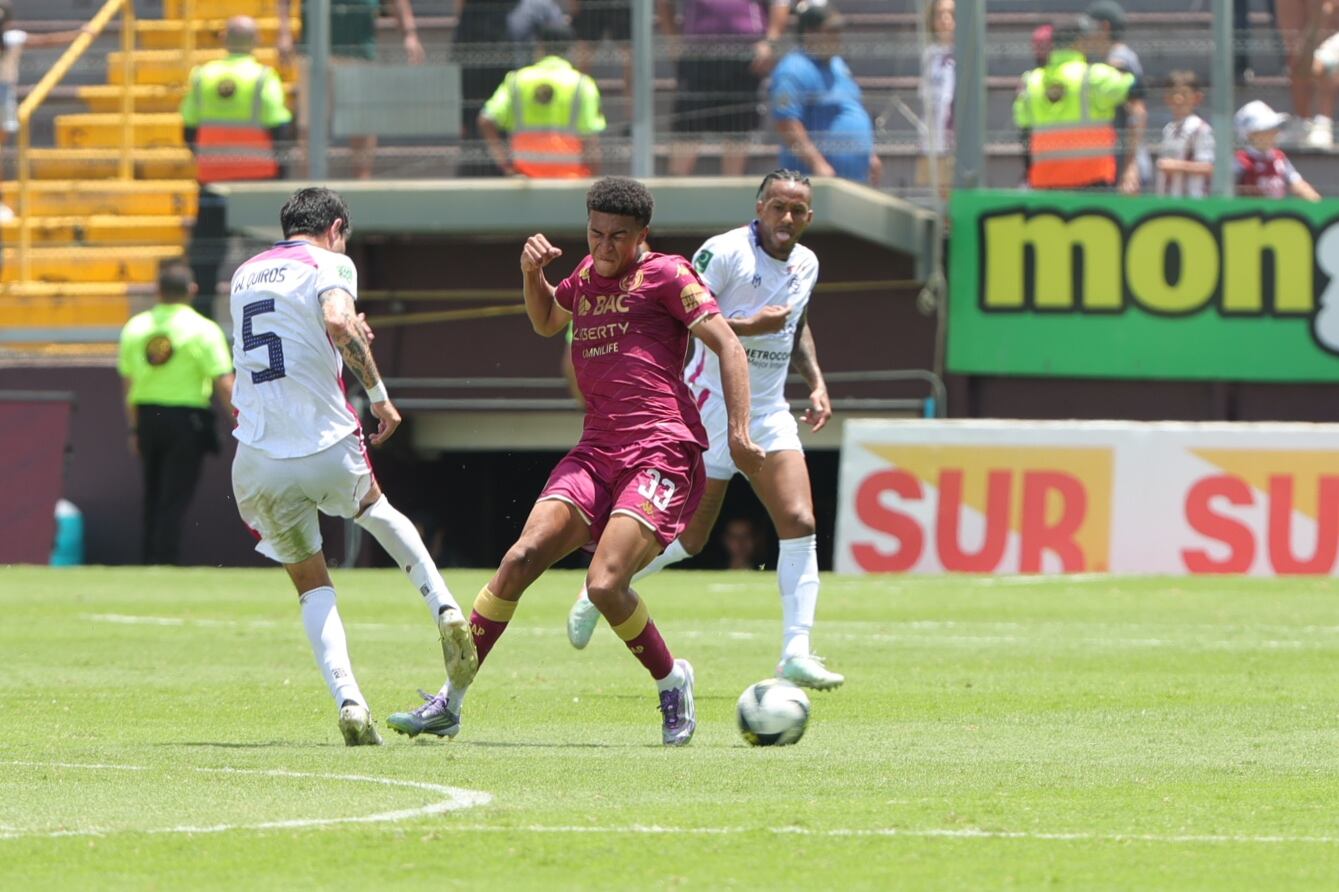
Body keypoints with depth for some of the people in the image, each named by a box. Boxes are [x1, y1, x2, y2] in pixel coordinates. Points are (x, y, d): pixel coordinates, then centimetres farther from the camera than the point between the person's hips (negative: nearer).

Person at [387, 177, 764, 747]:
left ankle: (672, 680, 6)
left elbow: (727, 346, -5)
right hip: (597, 450, 6)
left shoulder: (665, 275, 0)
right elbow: (546, 322, 40)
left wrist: (739, 433, -13)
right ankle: (449, 704, -10)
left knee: (604, 584, -22)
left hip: (662, 454, -6)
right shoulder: (587, 276, 20)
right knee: (521, 558, -12)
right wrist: (532, 272, 19)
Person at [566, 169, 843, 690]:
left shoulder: (806, 265, 10)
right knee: (688, 538, -1)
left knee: (800, 523, -11)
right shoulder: (725, 252, -14)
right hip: (710, 408, -6)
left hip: (769, 413, 6)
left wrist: (816, 383, 16)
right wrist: (748, 325, -26)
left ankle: (797, 653, -13)